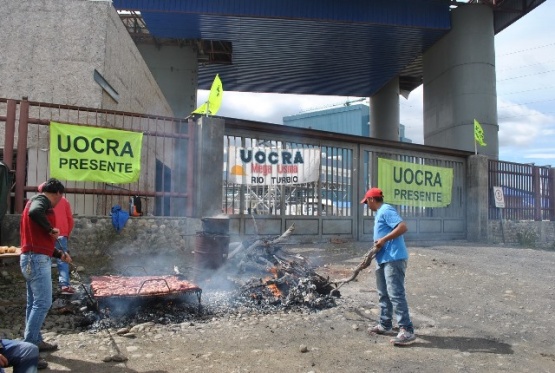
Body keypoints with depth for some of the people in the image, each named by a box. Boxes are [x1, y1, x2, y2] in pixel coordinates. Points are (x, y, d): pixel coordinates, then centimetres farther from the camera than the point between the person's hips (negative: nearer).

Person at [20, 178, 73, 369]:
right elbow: (34, 212, -35)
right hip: (37, 259, -11)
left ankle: (35, 341, 23)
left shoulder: (36, 202, 22)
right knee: (43, 303, -8)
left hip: (31, 258, 11)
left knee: (34, 302, 15)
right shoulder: (41, 200, -8)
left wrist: (60, 254, 26)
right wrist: (51, 229, -20)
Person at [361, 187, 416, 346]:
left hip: (394, 258, -11)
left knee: (395, 294, -12)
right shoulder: (380, 213, 19)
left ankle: (407, 330, -8)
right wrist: (376, 248, 17)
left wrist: (383, 240, -24)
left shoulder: (386, 210, -13)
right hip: (384, 259, 11)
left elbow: (403, 227, -24)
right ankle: (385, 324, 26)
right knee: (384, 293, 16)